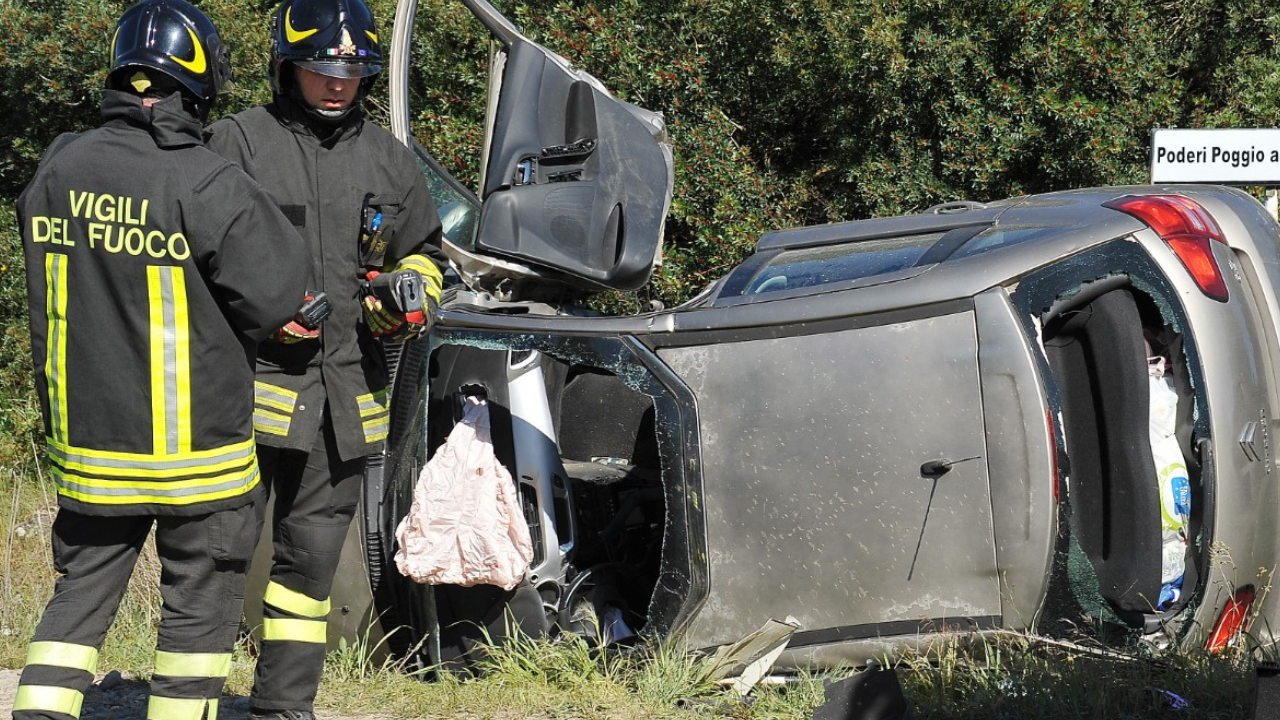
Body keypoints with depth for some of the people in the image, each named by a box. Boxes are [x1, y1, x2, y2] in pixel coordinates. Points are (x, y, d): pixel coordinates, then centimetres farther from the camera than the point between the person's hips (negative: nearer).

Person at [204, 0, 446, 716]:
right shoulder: (238, 143, -1)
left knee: (311, 555, 11)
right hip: (253, 380, -5)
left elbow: (423, 252, 24)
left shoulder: (389, 159, 14)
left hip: (348, 390, 5)